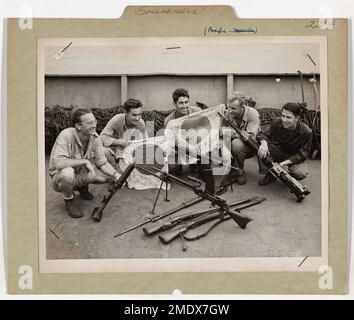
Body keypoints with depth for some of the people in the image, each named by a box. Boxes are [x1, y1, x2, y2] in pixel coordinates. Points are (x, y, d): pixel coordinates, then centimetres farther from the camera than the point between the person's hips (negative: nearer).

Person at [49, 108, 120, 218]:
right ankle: (69, 200, -7)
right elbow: (57, 163, -40)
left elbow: (102, 163, -5)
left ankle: (82, 186, 16)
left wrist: (115, 175, -23)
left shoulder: (94, 137, -11)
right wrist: (85, 161, -37)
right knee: (67, 172, -40)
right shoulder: (66, 135, -28)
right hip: (60, 176, -5)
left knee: (110, 174, -11)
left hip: (83, 173, 6)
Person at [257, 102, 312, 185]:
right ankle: (269, 175, -7)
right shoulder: (277, 122, -17)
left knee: (300, 173, -33)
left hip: (294, 158, -2)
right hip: (278, 152, 2)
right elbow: (265, 134, -6)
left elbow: (302, 154, -21)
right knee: (262, 148, -26)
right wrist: (264, 143, -33)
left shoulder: (306, 132, -24)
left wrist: (283, 163, -32)